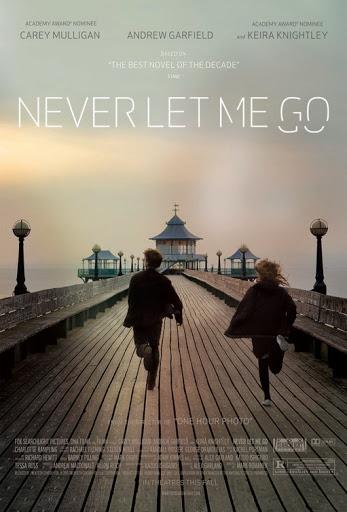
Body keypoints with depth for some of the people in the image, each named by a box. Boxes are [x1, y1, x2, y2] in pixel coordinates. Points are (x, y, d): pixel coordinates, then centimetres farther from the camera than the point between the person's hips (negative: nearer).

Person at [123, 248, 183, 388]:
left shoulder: (136, 278, -12)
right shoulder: (164, 281, -9)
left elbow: (131, 300, -12)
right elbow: (177, 303, -9)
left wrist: (130, 318, 3)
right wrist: (178, 317, 8)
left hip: (138, 320, -2)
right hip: (155, 321, 2)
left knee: (140, 343, 15)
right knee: (155, 348, 17)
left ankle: (144, 349, -23)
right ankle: (152, 381, 20)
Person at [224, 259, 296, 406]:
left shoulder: (253, 291, -7)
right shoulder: (281, 292, -1)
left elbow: (242, 311, -11)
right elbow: (292, 309, -11)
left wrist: (231, 330, -6)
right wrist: (285, 330, -1)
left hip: (259, 335, -1)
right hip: (276, 333, 1)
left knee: (263, 366, 13)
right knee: (275, 368, 12)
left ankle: (267, 397, 9)